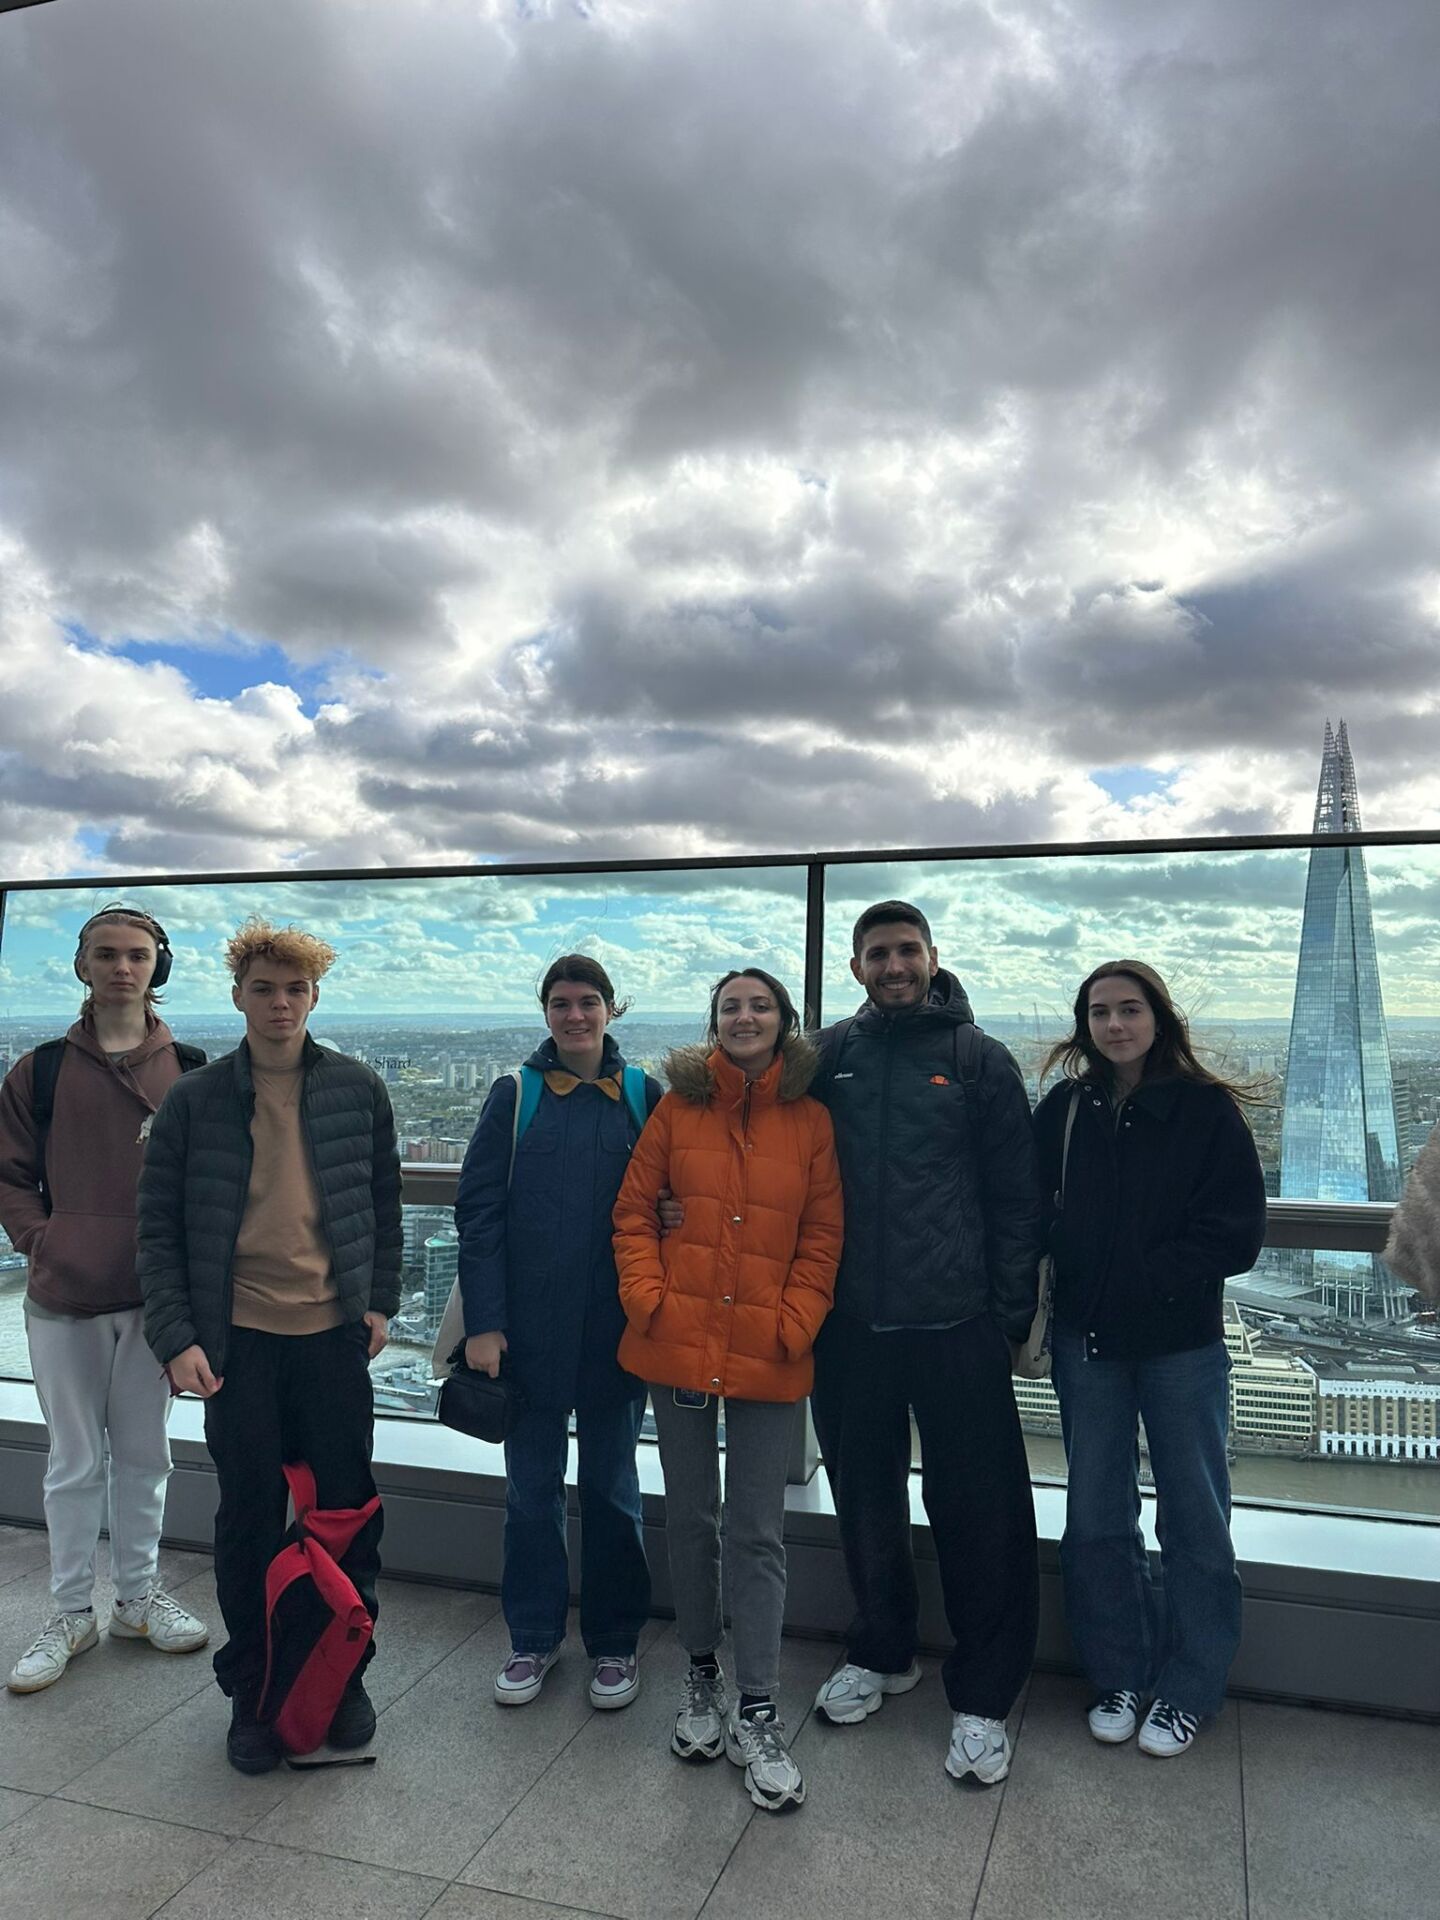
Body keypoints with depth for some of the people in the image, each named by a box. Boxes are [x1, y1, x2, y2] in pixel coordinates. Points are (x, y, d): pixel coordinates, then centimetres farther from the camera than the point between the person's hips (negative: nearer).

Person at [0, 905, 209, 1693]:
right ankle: (70, 1614, 27)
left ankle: (139, 1596, 31)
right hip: (64, 1299, 0)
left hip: (156, 1295, 1)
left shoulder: (189, 1070, 1)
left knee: (144, 1454, 14)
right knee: (76, 1461, 10)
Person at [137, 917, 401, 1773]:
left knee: (350, 1508, 10)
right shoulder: (194, 1100, -2)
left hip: (336, 1334, 1)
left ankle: (346, 1672, 31)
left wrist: (380, 1300, 2)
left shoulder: (359, 1090, 0)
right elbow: (160, 1229, 0)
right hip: (237, 1341, 0)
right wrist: (177, 1338, -7)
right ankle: (251, 1690, 29)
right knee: (249, 1517, 10)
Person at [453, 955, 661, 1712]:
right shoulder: (516, 1094, -2)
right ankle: (533, 1637, 31)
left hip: (616, 1328, 0)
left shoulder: (643, 1095, 0)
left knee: (611, 1487, 14)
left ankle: (614, 1642, 30)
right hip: (530, 1328, 0)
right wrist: (483, 1323, -9)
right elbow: (478, 1210, -4)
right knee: (531, 1487, 13)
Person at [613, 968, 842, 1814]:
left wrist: (796, 1322, -8)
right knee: (691, 1518, 16)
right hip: (679, 1344, 1)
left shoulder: (811, 1121, 0)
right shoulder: (679, 1106, 2)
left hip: (766, 1355, -1)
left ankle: (757, 1712, 19)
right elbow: (635, 1209, 4)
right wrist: (646, 1296, -6)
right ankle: (704, 1677, 36)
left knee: (757, 1532, 6)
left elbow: (823, 1238, 1)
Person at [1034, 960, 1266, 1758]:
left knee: (1193, 1516, 10)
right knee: (1097, 1515, 12)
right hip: (1087, 1339, 3)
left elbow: (1236, 1234, -9)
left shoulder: (1207, 1110, -7)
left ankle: (1185, 1690, 28)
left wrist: (1152, 1279, -15)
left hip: (1182, 1342, -2)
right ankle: (1116, 1676, 31)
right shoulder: (1064, 1110, 1)